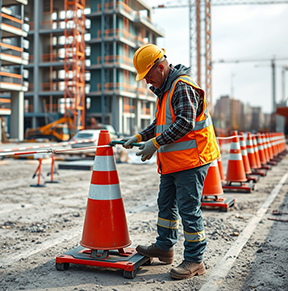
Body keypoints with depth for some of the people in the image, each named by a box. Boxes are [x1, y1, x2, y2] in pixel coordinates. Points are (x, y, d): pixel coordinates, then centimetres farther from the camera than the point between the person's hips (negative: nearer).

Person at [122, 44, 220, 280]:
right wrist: (139, 137, 11)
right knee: (166, 204, 19)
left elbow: (185, 123, -25)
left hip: (190, 158, -10)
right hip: (172, 161, 10)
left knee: (188, 209, -5)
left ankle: (195, 261, 6)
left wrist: (155, 143, -22)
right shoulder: (165, 89, 17)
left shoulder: (183, 87, -16)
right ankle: (165, 247, 35)